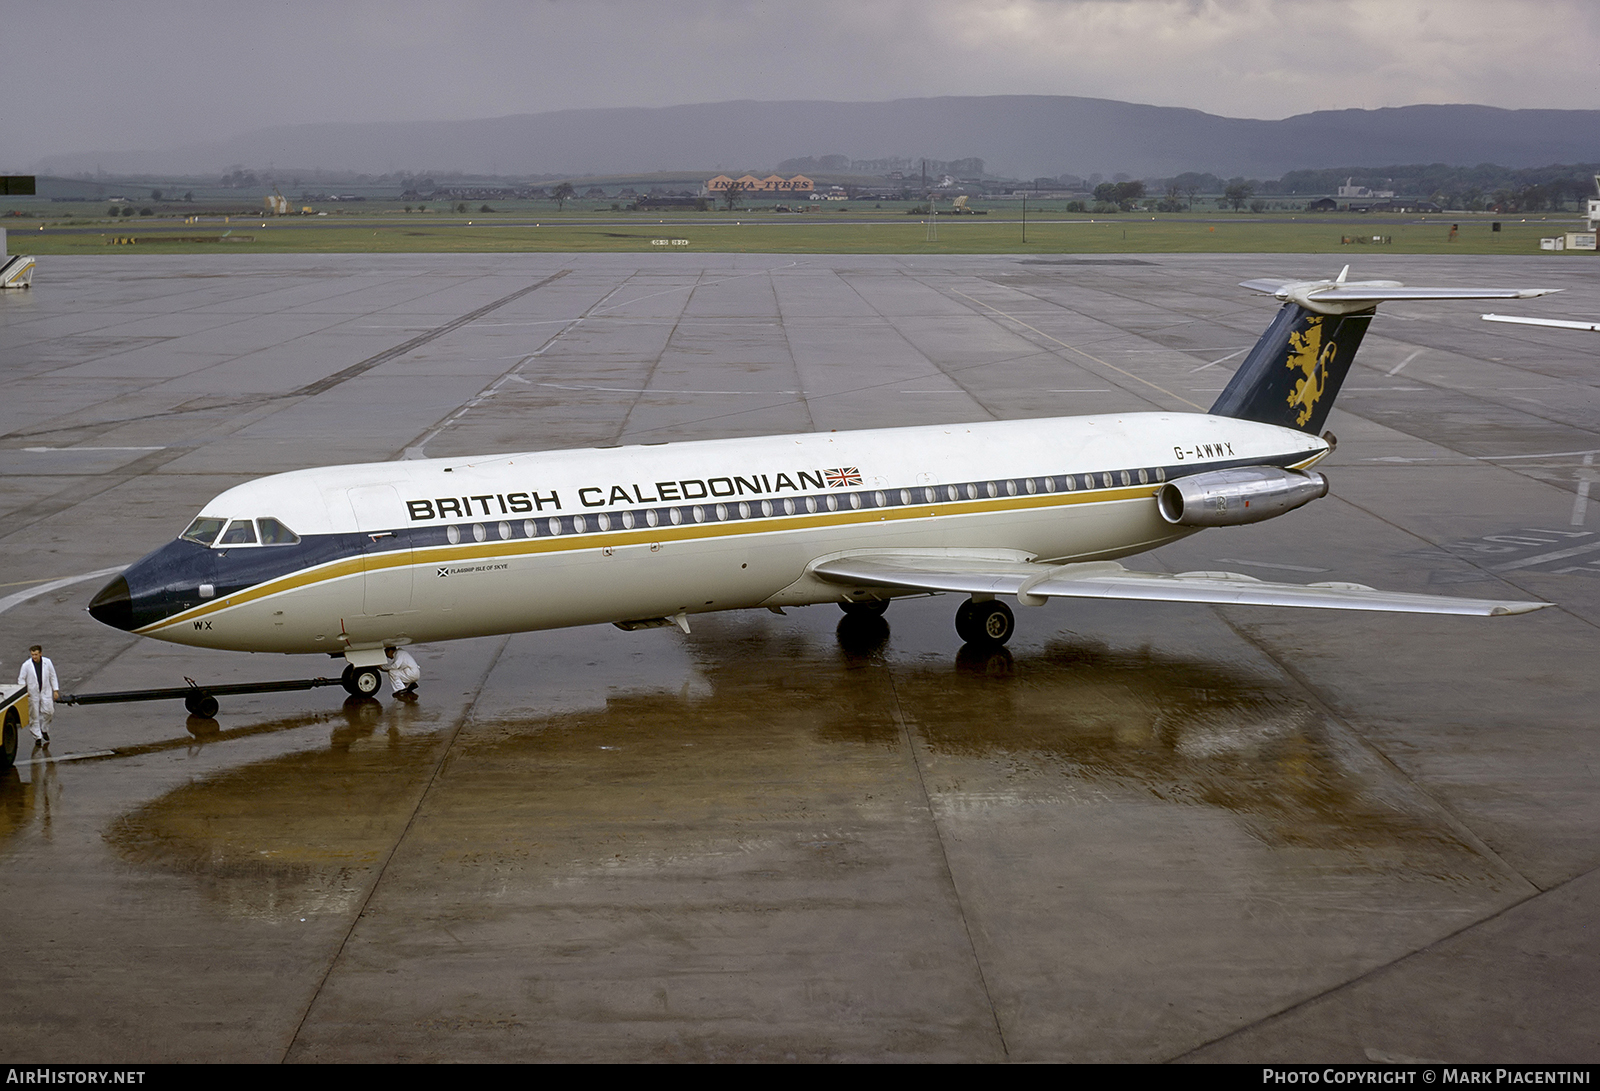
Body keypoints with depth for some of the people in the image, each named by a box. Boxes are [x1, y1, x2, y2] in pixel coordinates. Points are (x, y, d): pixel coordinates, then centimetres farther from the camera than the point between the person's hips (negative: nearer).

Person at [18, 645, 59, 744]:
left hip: (46, 692, 1)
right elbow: (21, 679, 0)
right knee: (34, 715, 1)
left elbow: (53, 677, 7)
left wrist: (55, 690, 5)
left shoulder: (47, 662, -2)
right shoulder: (26, 665, -7)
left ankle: (44, 729, 21)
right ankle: (37, 736, 10)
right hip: (32, 693, -1)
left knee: (48, 711, -6)